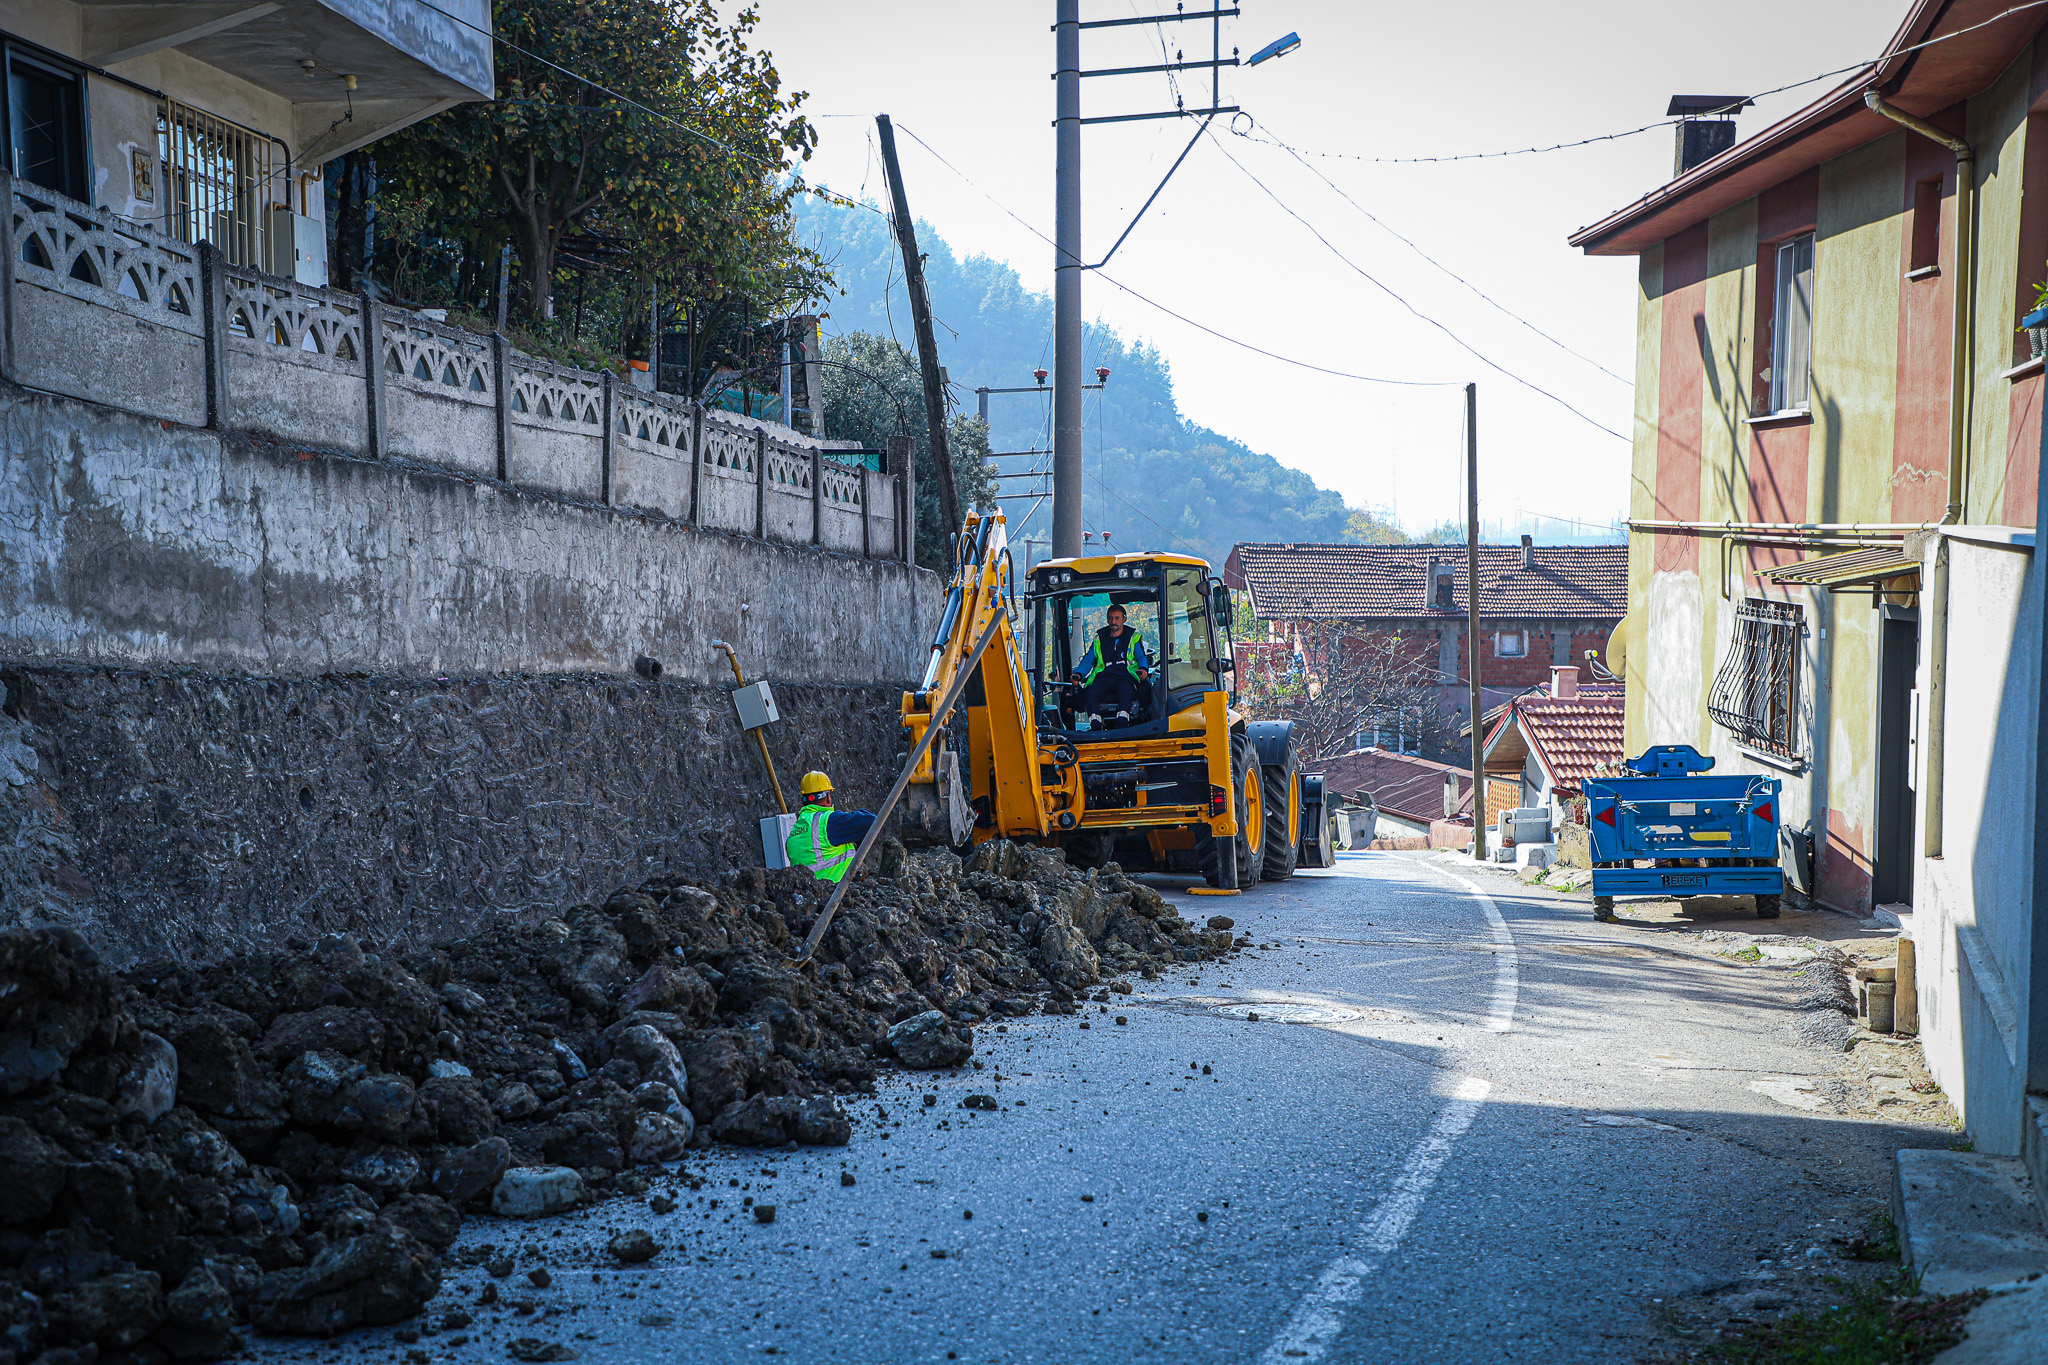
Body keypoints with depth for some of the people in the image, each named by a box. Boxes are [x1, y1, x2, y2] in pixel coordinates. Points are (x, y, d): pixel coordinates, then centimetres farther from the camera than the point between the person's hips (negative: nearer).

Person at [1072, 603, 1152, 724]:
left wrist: (1144, 669, -15)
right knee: (1090, 693, -32)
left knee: (1125, 691, -39)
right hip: (1103, 677, 2)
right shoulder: (1099, 639, 25)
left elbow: (1142, 657, 9)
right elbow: (1088, 660, 20)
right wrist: (1078, 674, 0)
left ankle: (1122, 723, -56)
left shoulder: (1133, 638, 20)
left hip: (1125, 678, -2)